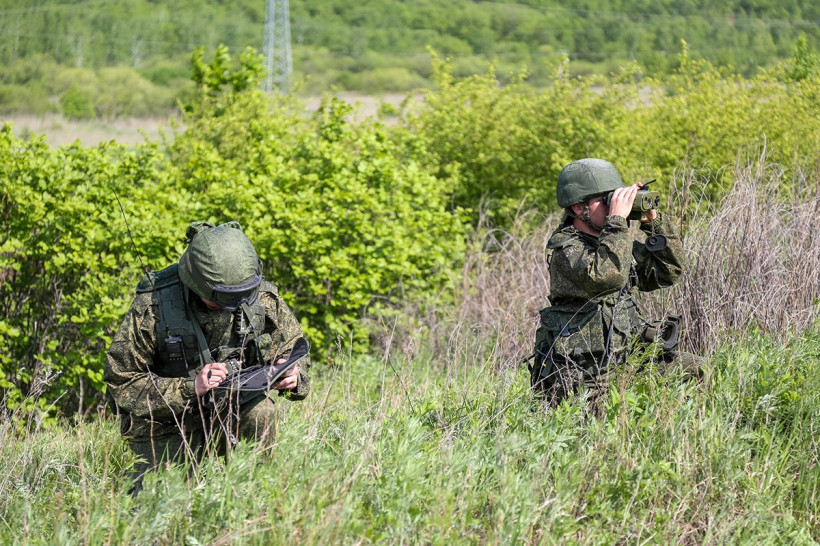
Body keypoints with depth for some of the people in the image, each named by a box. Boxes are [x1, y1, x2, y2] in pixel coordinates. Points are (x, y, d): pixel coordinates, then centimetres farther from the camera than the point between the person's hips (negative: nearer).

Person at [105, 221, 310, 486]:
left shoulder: (264, 298, -11)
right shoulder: (153, 306, -22)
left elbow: (294, 351, 6)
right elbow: (120, 382, -17)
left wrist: (291, 376, -20)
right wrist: (190, 388, -30)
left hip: (232, 413, 2)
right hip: (169, 428, -2)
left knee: (261, 410, -28)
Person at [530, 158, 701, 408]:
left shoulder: (615, 240, 11)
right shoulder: (565, 249, -14)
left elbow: (670, 271, 15)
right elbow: (606, 277, -33)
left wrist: (653, 221, 4)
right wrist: (617, 220, -27)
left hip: (627, 356, 8)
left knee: (697, 370, -1)